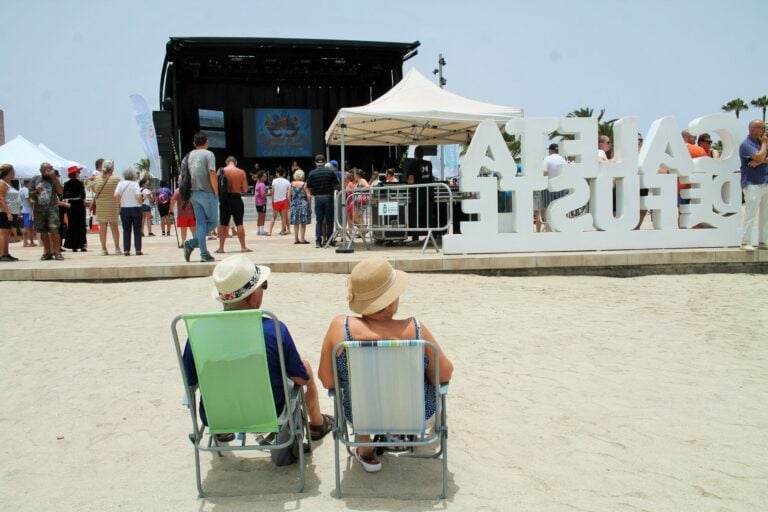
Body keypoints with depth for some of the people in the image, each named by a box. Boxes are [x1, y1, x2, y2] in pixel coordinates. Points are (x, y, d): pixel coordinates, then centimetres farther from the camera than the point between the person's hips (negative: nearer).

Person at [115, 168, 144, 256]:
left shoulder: (121, 183, 0)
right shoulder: (135, 184, -8)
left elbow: (116, 195, -10)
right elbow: (138, 196, -19)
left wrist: (120, 203, 3)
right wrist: (141, 203, -1)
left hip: (124, 209, 3)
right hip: (136, 208, -3)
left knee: (126, 230, 8)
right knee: (137, 230, 5)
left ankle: (126, 250, 5)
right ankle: (138, 250, 3)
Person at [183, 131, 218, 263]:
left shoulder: (189, 156, 12)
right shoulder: (208, 154, -6)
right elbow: (212, 174, -16)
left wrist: (190, 191, 17)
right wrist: (216, 192, -8)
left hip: (194, 193, 6)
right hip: (207, 193, -6)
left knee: (200, 223, 7)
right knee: (213, 222, 5)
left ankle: (204, 254, 2)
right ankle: (192, 243, -10)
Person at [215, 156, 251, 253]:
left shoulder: (221, 171, -2)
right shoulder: (241, 172, -2)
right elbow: (245, 189, -2)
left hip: (224, 199, 1)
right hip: (236, 199, -1)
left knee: (222, 224, 9)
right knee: (239, 223, 3)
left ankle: (221, 247, 11)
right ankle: (243, 247, 3)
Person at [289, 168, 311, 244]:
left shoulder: (291, 184, 3)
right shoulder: (304, 184, -7)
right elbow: (308, 196, -9)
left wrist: (291, 202, 15)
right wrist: (310, 205, -1)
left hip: (294, 205, 4)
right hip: (303, 204, -4)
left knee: (296, 223, 10)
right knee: (303, 223, 2)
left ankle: (296, 239, 11)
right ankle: (302, 239, 1)